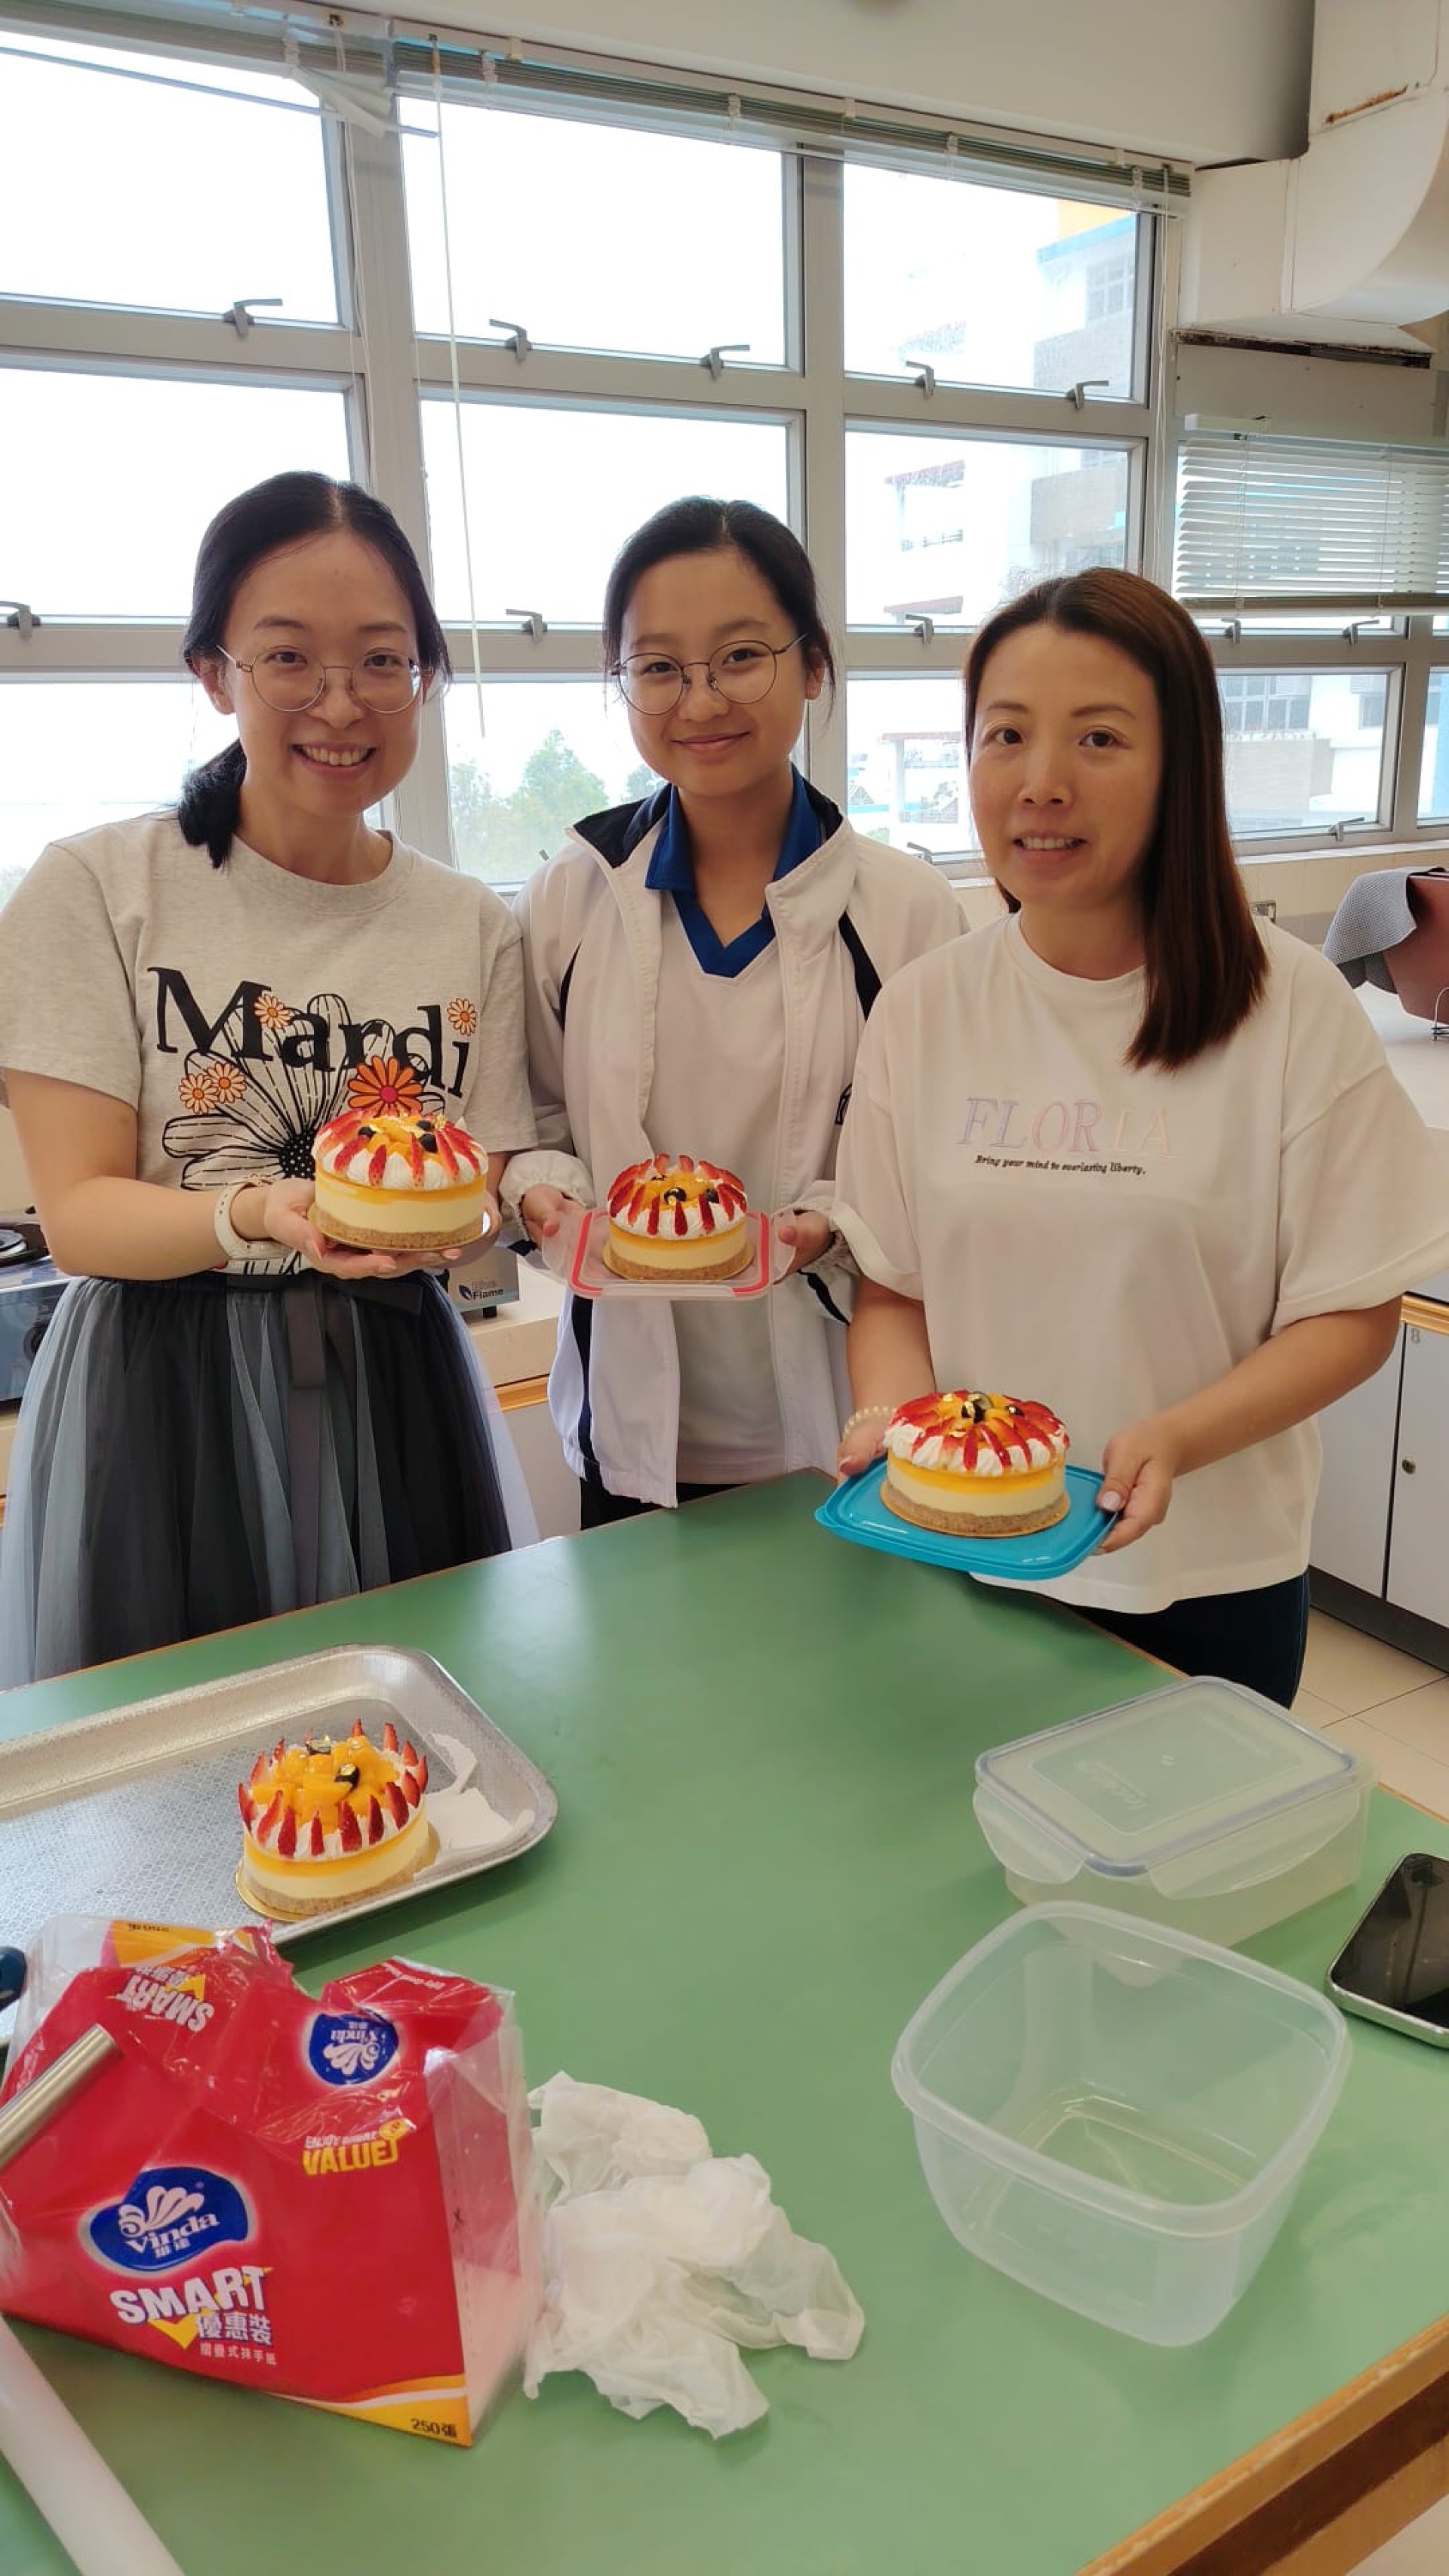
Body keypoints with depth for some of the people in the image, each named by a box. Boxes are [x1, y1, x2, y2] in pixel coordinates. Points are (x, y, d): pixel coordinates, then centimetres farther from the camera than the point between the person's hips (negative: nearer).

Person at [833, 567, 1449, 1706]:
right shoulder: (925, 1009, -3)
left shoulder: (1291, 1006, -11)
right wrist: (894, 1412, -19)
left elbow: (1351, 1313, -9)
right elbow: (891, 1285, 1)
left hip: (1211, 1580, -1)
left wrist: (1175, 1439, -24)